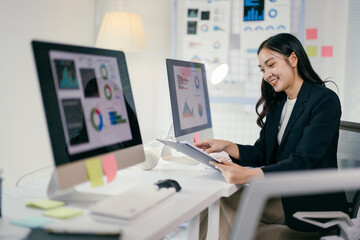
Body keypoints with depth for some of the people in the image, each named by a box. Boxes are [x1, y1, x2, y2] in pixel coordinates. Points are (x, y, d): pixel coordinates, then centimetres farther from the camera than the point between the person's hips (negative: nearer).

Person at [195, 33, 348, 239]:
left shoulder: (325, 100, -12)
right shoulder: (276, 103, 12)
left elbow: (302, 161, -22)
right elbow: (262, 154, 10)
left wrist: (248, 174, -36)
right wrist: (226, 146, -8)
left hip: (315, 206, -6)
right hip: (281, 195, 7)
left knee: (228, 204, -23)